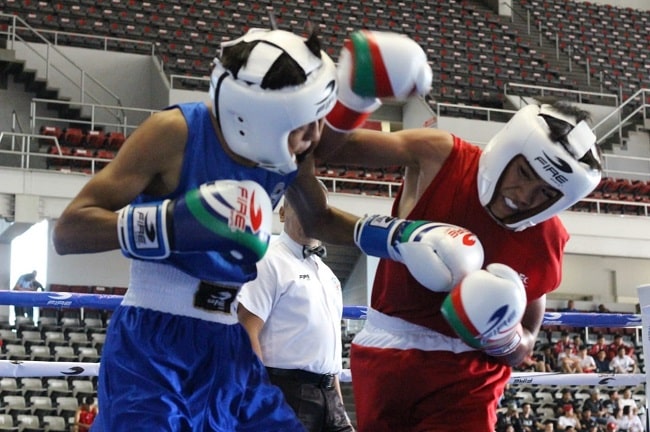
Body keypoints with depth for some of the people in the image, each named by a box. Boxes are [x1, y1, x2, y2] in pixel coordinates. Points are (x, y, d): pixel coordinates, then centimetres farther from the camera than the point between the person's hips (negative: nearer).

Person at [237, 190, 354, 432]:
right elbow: (246, 332, -14)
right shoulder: (270, 262, -6)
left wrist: (337, 398, 18)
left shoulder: (327, 273, 20)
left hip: (327, 394, 8)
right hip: (288, 393, -8)